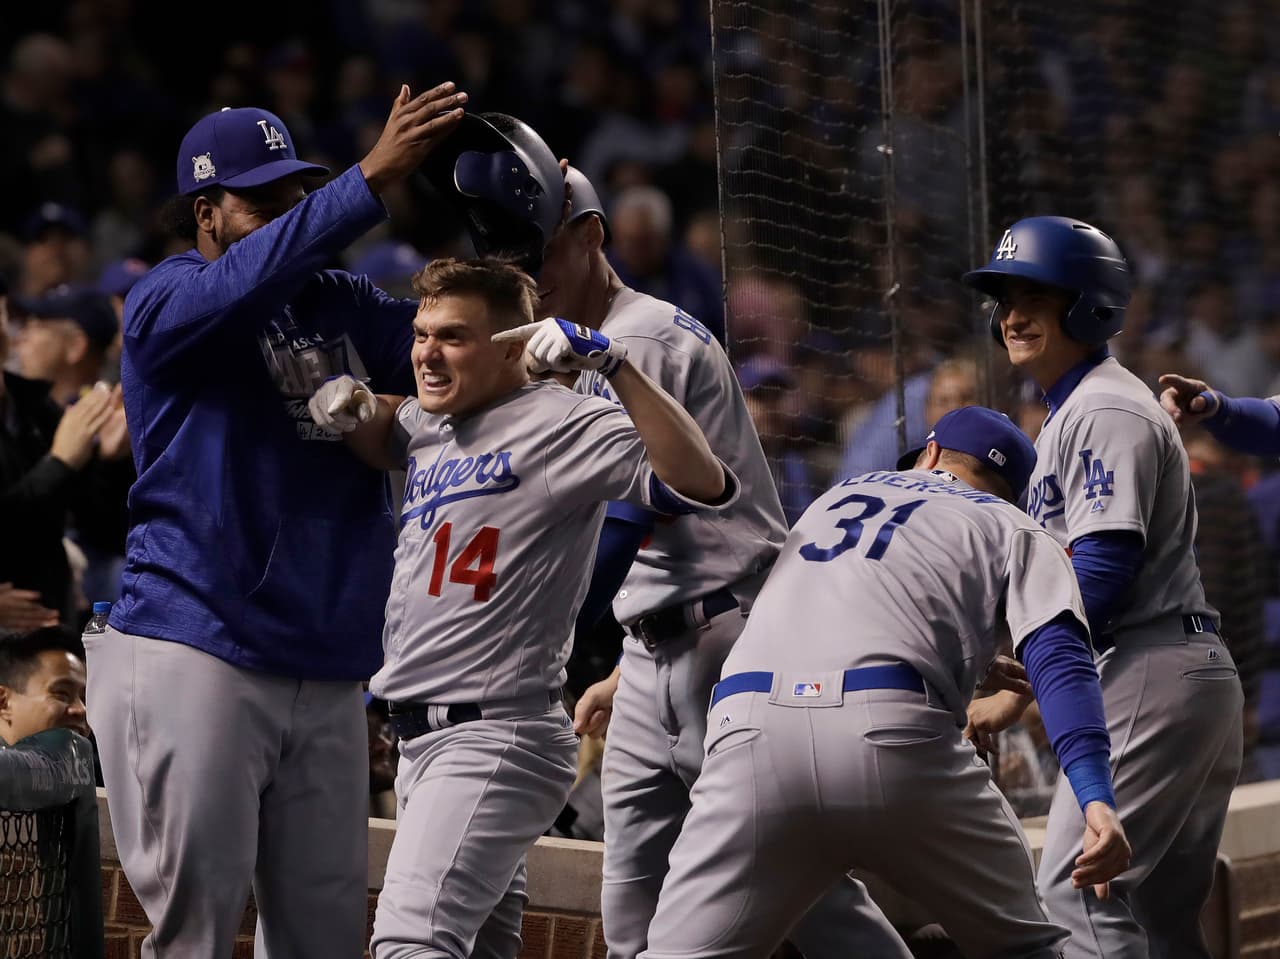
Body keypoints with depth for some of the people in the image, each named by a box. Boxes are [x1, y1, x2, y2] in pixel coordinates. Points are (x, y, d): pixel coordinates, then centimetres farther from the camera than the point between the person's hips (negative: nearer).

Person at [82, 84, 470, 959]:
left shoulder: (343, 305, 17)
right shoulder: (167, 300, -1)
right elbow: (247, 282, -22)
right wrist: (373, 179, -30)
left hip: (328, 677, 6)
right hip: (195, 657, -6)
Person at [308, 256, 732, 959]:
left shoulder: (563, 422, -11)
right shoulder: (429, 426, 15)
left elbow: (702, 484, -23)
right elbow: (380, 435, 40)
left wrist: (611, 364, -29)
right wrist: (351, 404, 15)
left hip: (497, 736, -9)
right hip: (423, 739, 9)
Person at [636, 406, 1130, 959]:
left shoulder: (838, 496, 35)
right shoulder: (1012, 528, 22)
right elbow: (1058, 656, 3)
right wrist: (1096, 798, -10)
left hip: (750, 729, 2)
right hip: (895, 734, -2)